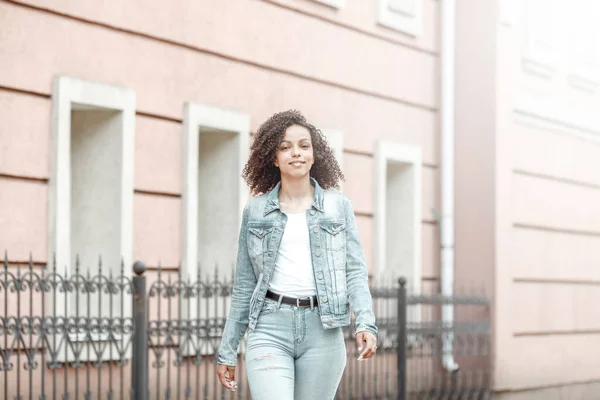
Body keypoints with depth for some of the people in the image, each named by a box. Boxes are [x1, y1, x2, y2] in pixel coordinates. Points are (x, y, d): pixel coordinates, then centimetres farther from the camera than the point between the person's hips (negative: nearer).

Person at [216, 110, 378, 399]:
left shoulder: (339, 207, 8)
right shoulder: (255, 210, 9)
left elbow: (355, 270, 4)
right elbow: (244, 286, 13)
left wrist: (365, 322, -13)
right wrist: (227, 351, 11)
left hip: (322, 331, 1)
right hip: (269, 329, -1)